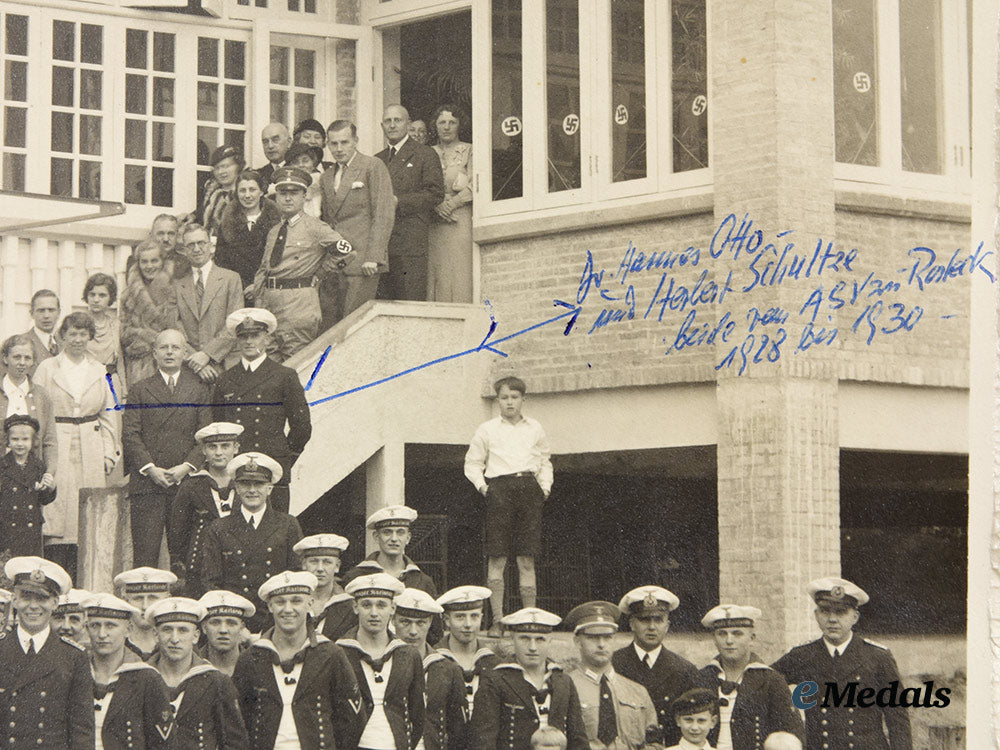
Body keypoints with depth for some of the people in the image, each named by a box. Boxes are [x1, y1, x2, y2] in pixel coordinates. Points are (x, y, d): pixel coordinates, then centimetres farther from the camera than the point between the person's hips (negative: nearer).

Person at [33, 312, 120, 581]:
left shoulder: (99, 372, 13)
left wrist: (109, 453, 6)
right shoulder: (47, 369, 4)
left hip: (91, 451, 3)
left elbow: (108, 416, 16)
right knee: (58, 510, -9)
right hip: (57, 449, -3)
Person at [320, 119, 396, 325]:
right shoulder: (326, 178, 20)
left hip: (362, 260, -6)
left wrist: (373, 257, -16)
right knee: (329, 324, 0)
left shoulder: (373, 167, -2)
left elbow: (384, 215, -8)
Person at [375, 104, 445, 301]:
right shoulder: (377, 159, 22)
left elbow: (435, 194, -6)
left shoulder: (425, 155, 3)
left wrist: (398, 202, -13)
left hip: (410, 240, -5)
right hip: (380, 244, 6)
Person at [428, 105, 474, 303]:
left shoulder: (469, 151, 7)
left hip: (461, 221, -3)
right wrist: (437, 206, -9)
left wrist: (450, 204, -13)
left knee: (459, 272, -9)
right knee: (436, 271, -5)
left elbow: (473, 187, -2)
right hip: (434, 225, 3)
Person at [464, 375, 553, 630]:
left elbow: (545, 461, 25)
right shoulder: (487, 429, 9)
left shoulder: (535, 428, 15)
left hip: (529, 487, 2)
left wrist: (545, 485, 10)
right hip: (500, 487, -2)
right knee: (497, 558, -6)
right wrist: (482, 486, -1)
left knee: (527, 559, 0)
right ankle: (497, 620, -4)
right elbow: (473, 463, 13)